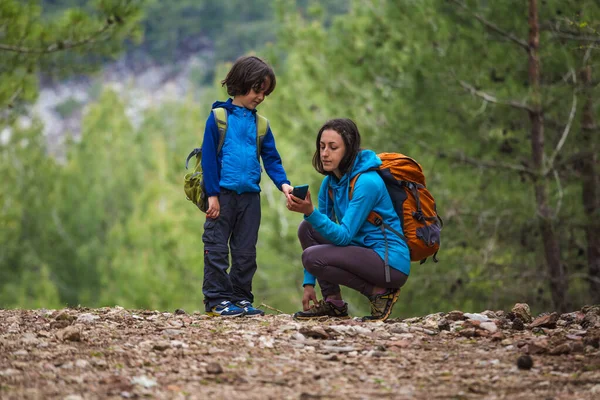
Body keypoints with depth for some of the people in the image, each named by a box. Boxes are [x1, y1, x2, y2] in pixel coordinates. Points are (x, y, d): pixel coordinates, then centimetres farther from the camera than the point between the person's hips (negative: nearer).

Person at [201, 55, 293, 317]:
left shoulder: (260, 123, 11)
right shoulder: (219, 116, -3)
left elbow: (271, 158, 10)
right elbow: (208, 156, -5)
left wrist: (283, 183, -8)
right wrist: (212, 194, -11)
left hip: (250, 195, 5)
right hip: (223, 193, -5)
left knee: (246, 251, 8)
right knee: (217, 249, -2)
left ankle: (241, 297, 15)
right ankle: (216, 299, 2)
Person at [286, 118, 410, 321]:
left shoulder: (366, 182, -20)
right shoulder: (330, 182, 6)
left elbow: (344, 236, -23)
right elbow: (319, 227, 11)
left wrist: (310, 212, -37)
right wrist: (309, 283, 6)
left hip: (391, 263, -9)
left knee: (312, 257, -22)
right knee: (307, 228, 2)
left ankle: (379, 291, -8)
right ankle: (333, 302, 3)